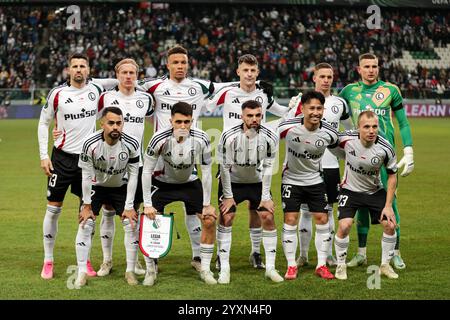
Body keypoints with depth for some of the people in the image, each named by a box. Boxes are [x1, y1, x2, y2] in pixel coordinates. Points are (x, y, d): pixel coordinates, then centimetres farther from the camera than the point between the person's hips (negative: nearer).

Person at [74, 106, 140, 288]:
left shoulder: (131, 144, -23)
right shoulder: (90, 144, -28)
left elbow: (133, 175, -14)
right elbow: (87, 175, -18)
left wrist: (129, 206, -13)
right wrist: (87, 205, -14)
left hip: (120, 187, 1)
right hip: (96, 186, -1)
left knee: (131, 224, -8)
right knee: (85, 224, -13)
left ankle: (130, 271, 6)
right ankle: (82, 273, -4)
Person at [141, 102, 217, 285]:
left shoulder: (201, 139, -25)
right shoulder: (160, 139, -30)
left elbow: (206, 172, -13)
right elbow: (147, 171, -19)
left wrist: (207, 204, -11)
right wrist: (147, 204, -19)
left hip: (190, 182, 2)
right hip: (162, 183, -2)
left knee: (210, 221, -7)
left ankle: (205, 269, 9)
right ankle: (150, 271, 2)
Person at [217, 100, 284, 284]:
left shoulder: (270, 138, -21)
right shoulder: (229, 137, -27)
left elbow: (268, 167, -10)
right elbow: (225, 167, -16)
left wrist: (265, 196, -8)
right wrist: (228, 196, -12)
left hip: (257, 182, 2)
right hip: (232, 181, -2)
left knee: (268, 217, -6)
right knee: (226, 219, -10)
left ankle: (270, 268, 4)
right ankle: (224, 269, -2)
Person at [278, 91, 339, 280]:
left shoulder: (329, 133, -13)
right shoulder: (288, 127, -21)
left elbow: (339, 148, 9)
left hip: (315, 180, 2)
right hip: (291, 180, -2)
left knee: (322, 219, -1)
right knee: (290, 220, -5)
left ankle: (322, 265, 10)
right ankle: (291, 266, 6)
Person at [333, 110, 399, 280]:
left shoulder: (385, 148, -21)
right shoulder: (347, 138, -24)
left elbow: (392, 176, -7)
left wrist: (388, 205, -9)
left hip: (375, 191, 2)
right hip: (350, 190, -1)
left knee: (390, 225, -8)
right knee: (344, 226, -19)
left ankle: (385, 265, 15)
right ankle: (341, 265, 4)